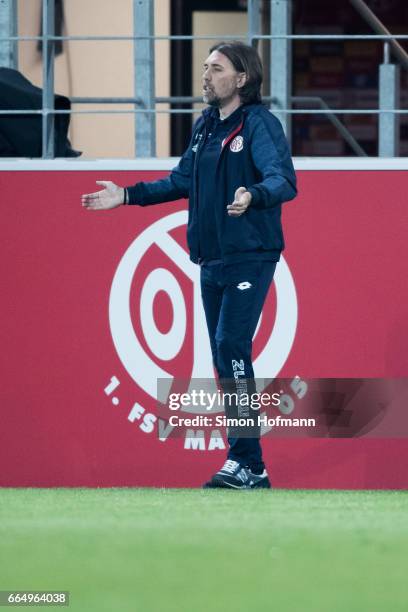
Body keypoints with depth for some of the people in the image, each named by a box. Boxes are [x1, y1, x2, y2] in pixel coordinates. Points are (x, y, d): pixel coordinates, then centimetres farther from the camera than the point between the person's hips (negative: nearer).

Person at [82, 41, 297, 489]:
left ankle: (244, 463, -18)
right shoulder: (205, 127, 13)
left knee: (232, 347, -18)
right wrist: (128, 196, 22)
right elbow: (181, 181, 25)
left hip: (250, 258, -8)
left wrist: (253, 196, -46)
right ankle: (249, 468, 12)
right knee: (225, 360, 8)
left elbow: (283, 181, -25)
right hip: (211, 261, 8)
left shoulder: (259, 124, -12)